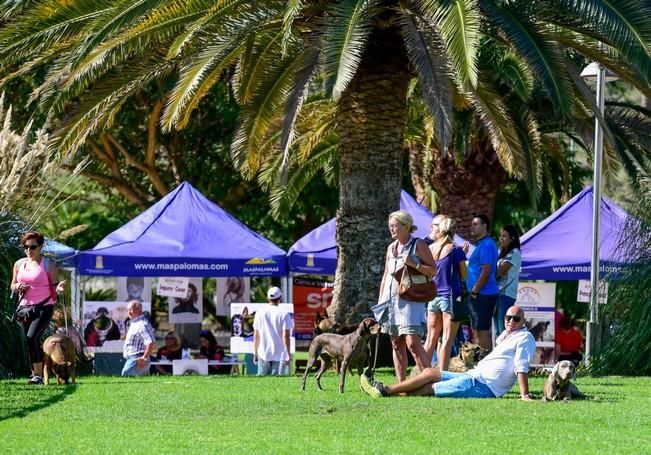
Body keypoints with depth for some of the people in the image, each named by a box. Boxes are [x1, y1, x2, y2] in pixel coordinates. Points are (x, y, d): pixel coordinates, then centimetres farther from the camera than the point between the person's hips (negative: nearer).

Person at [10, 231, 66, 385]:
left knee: (32, 336, -22)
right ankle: (35, 373, 18)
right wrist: (18, 287, -4)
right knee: (29, 341, 7)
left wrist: (59, 288, -24)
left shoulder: (48, 265, -2)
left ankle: (38, 375, -18)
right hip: (25, 307, 6)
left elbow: (54, 286, -1)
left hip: (44, 307, -6)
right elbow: (13, 286, 18)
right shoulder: (19, 264, 11)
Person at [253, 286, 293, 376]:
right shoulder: (284, 315, -6)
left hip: (263, 355, 3)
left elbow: (256, 336, 8)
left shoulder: (260, 313, 4)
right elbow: (285, 336, -10)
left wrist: (255, 353, 16)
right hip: (280, 354, -3)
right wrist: (289, 354, -5)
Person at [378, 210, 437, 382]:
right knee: (396, 344, 5)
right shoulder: (391, 248, 16)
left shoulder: (418, 245, -2)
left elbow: (433, 270, -4)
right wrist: (380, 300, 16)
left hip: (410, 299, -7)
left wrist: (414, 264, -17)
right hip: (391, 300, 7)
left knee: (412, 343, -17)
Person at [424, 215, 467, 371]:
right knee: (447, 340, -1)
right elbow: (464, 276, -2)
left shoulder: (429, 249, 1)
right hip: (450, 296, -4)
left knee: (431, 338, 13)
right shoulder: (455, 251, -10)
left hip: (433, 297, 4)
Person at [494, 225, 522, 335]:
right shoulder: (502, 252, 20)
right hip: (497, 293, 9)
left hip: (506, 294, -9)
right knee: (498, 330, 8)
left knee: (503, 329, -13)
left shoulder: (514, 253, -7)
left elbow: (500, 272, -11)